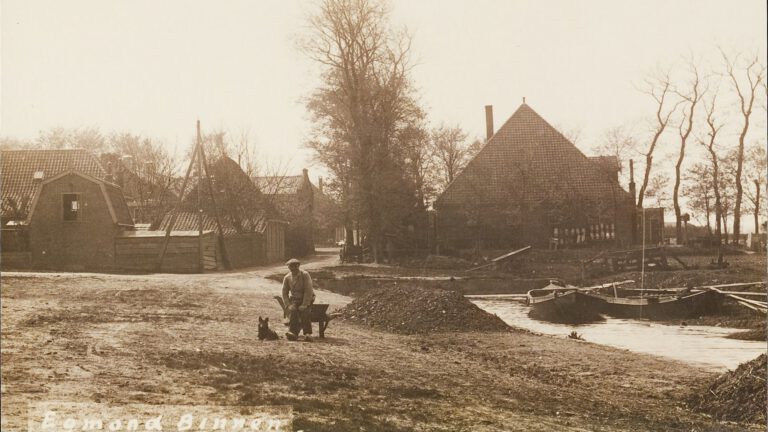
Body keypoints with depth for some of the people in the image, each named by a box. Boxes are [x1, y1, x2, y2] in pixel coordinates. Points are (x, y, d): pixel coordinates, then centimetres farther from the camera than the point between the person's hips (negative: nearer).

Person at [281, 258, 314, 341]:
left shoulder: (305, 275, -12)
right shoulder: (287, 278, 1)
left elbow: (308, 291, -16)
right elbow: (285, 293, 3)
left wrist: (304, 305, -24)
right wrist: (288, 305, -12)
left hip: (306, 299, -2)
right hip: (294, 299, 2)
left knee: (305, 311, -33)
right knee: (292, 311, -29)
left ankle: (307, 334, -37)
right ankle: (293, 333, -43)